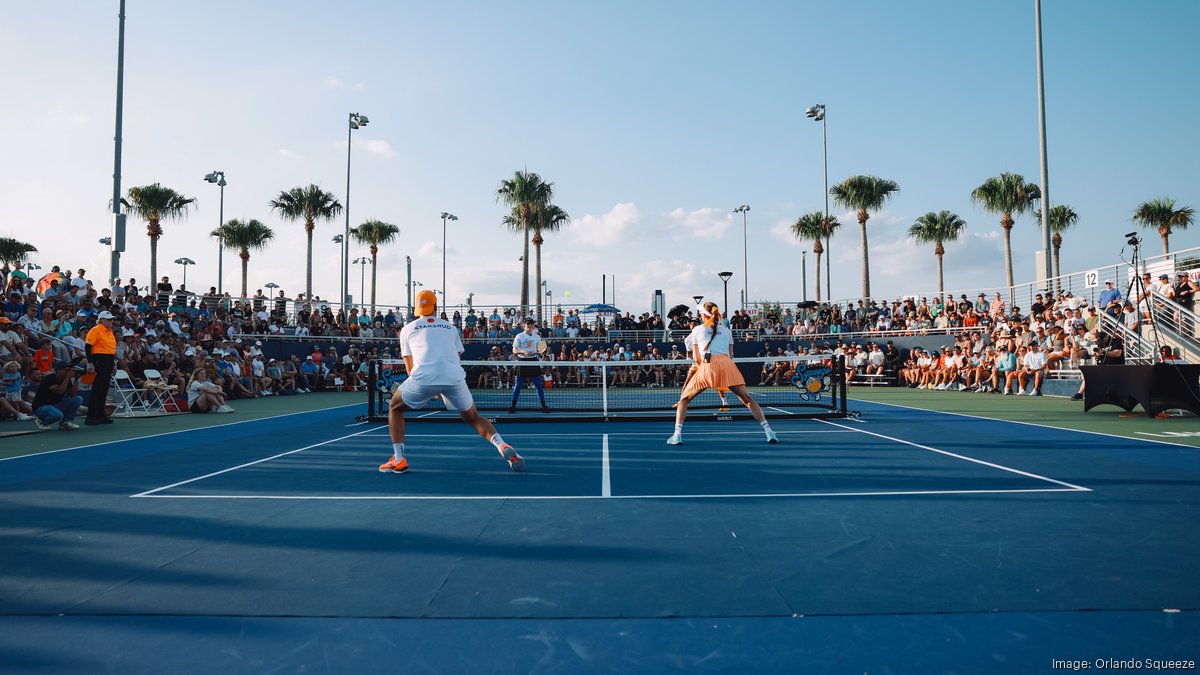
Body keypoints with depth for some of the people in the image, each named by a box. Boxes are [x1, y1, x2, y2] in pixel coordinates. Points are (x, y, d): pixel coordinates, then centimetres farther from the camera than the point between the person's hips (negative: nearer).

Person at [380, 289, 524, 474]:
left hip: (424, 377, -2)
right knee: (472, 417, 22)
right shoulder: (450, 327, 27)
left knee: (395, 407, 25)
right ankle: (503, 446, -3)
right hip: (454, 377, 2)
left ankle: (398, 460, 13)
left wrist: (428, 390, 40)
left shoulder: (408, 328, 24)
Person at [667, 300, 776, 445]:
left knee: (684, 399, 14)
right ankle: (769, 432, -1)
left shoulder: (697, 330, 21)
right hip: (727, 364, 1)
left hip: (707, 365, -1)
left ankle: (677, 435, 0)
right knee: (747, 400, 9)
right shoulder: (727, 330, 25)